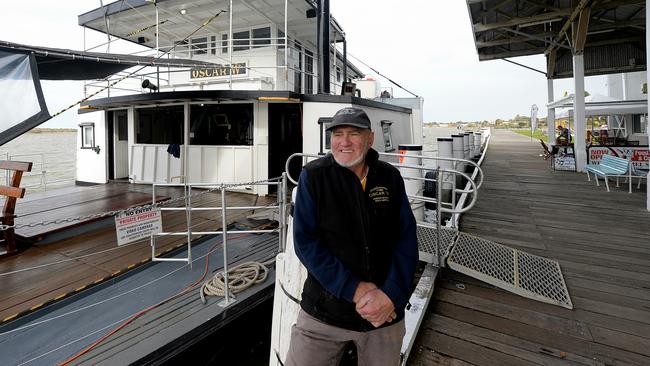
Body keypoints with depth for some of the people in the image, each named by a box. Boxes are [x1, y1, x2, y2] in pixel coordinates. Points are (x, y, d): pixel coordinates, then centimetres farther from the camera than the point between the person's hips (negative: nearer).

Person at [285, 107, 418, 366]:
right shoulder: (313, 176, -9)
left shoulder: (390, 177, -2)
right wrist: (353, 289, -18)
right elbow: (305, 241, -13)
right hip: (324, 310, -2)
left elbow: (406, 238, -3)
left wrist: (392, 295, -15)